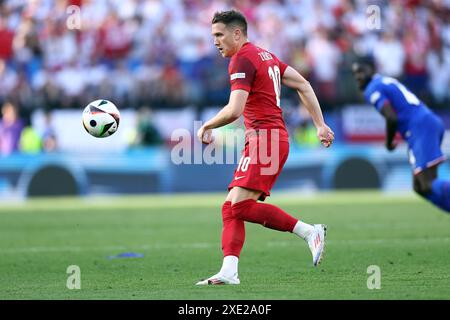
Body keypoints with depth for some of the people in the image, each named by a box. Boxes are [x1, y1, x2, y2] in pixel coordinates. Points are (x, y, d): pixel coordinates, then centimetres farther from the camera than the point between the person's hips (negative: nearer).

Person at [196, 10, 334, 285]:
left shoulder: (242, 60, -9)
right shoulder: (265, 55, 21)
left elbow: (234, 110, -19)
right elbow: (303, 85, 22)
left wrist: (206, 126, -2)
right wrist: (320, 125, 21)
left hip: (264, 138, -10)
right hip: (276, 138, 10)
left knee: (240, 205, -18)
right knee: (231, 207, 4)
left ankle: (310, 232, -15)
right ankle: (229, 272, -6)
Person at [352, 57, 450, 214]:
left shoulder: (373, 89, -2)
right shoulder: (387, 81, 27)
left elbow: (392, 118, -13)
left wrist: (389, 142, 3)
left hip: (420, 129, -9)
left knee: (429, 185, -18)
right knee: (420, 187, 12)